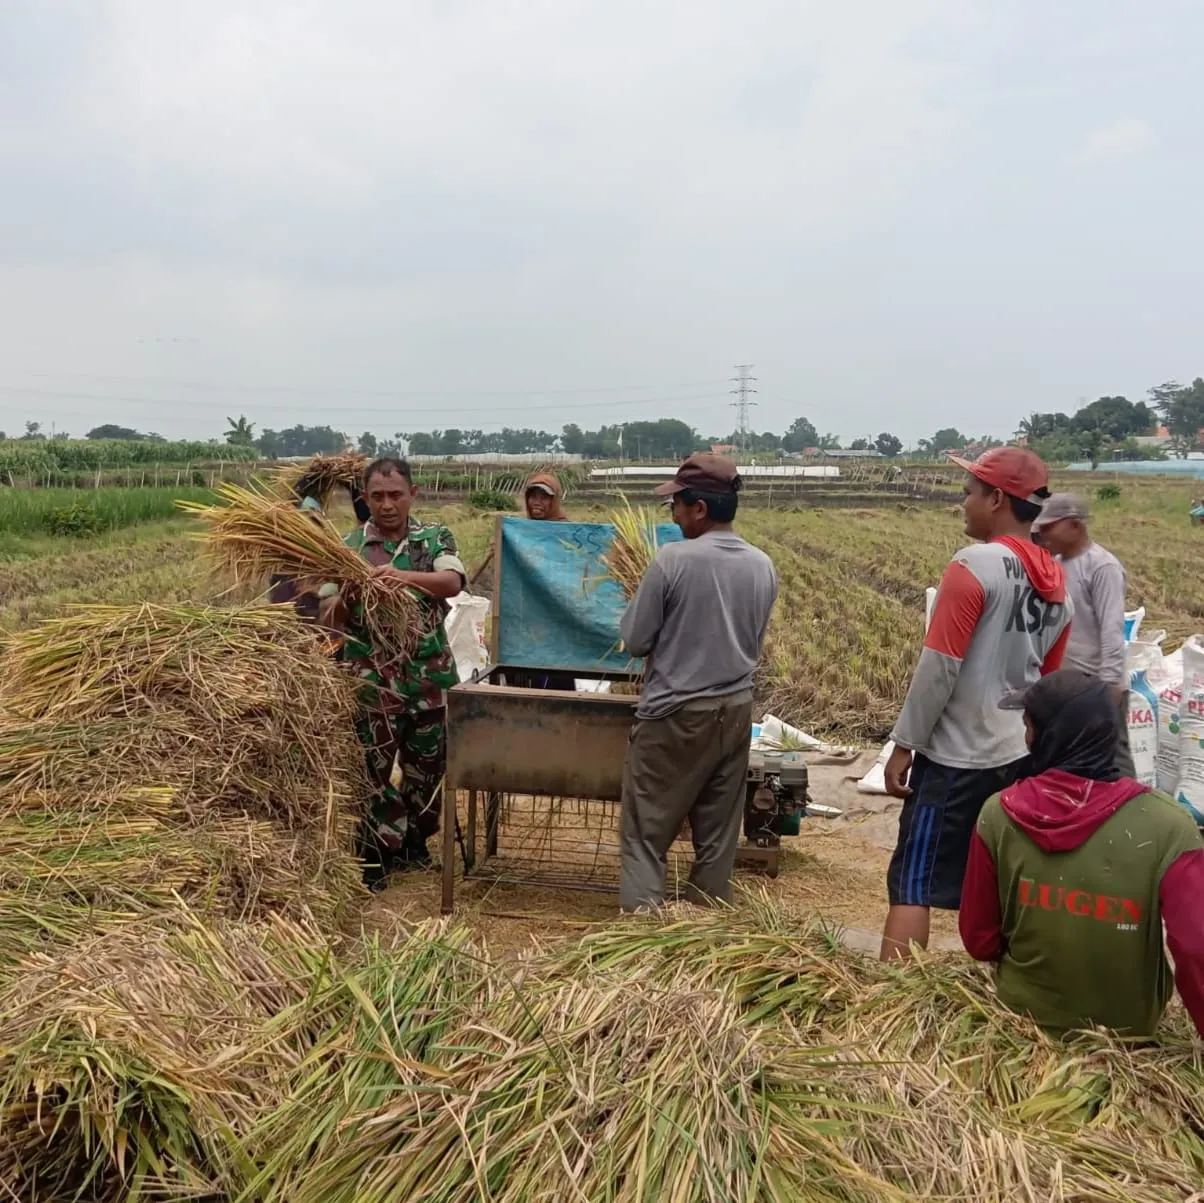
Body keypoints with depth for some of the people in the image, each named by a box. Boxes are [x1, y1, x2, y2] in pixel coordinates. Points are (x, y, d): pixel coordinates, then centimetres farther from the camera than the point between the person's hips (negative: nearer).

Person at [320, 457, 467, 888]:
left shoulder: (436, 537, 3)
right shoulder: (348, 548, 1)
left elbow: (452, 582, -16)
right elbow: (329, 618, -3)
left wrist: (403, 575, -32)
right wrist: (346, 596, -26)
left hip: (429, 674, 2)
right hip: (373, 680, -2)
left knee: (427, 764, 14)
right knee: (374, 766, 1)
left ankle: (413, 840, 34)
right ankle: (373, 857, 13)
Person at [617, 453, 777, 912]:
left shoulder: (672, 560, -15)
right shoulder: (763, 566, 2)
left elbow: (636, 640, -8)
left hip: (675, 713, -5)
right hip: (735, 711, 6)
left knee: (645, 835, 3)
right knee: (718, 837, 13)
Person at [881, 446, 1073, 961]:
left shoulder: (975, 566, -16)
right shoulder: (1056, 581, 8)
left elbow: (937, 669, -17)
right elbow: (1048, 679, 15)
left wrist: (904, 745, -10)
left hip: (955, 757, -8)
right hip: (1018, 757, 8)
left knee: (912, 886, -3)